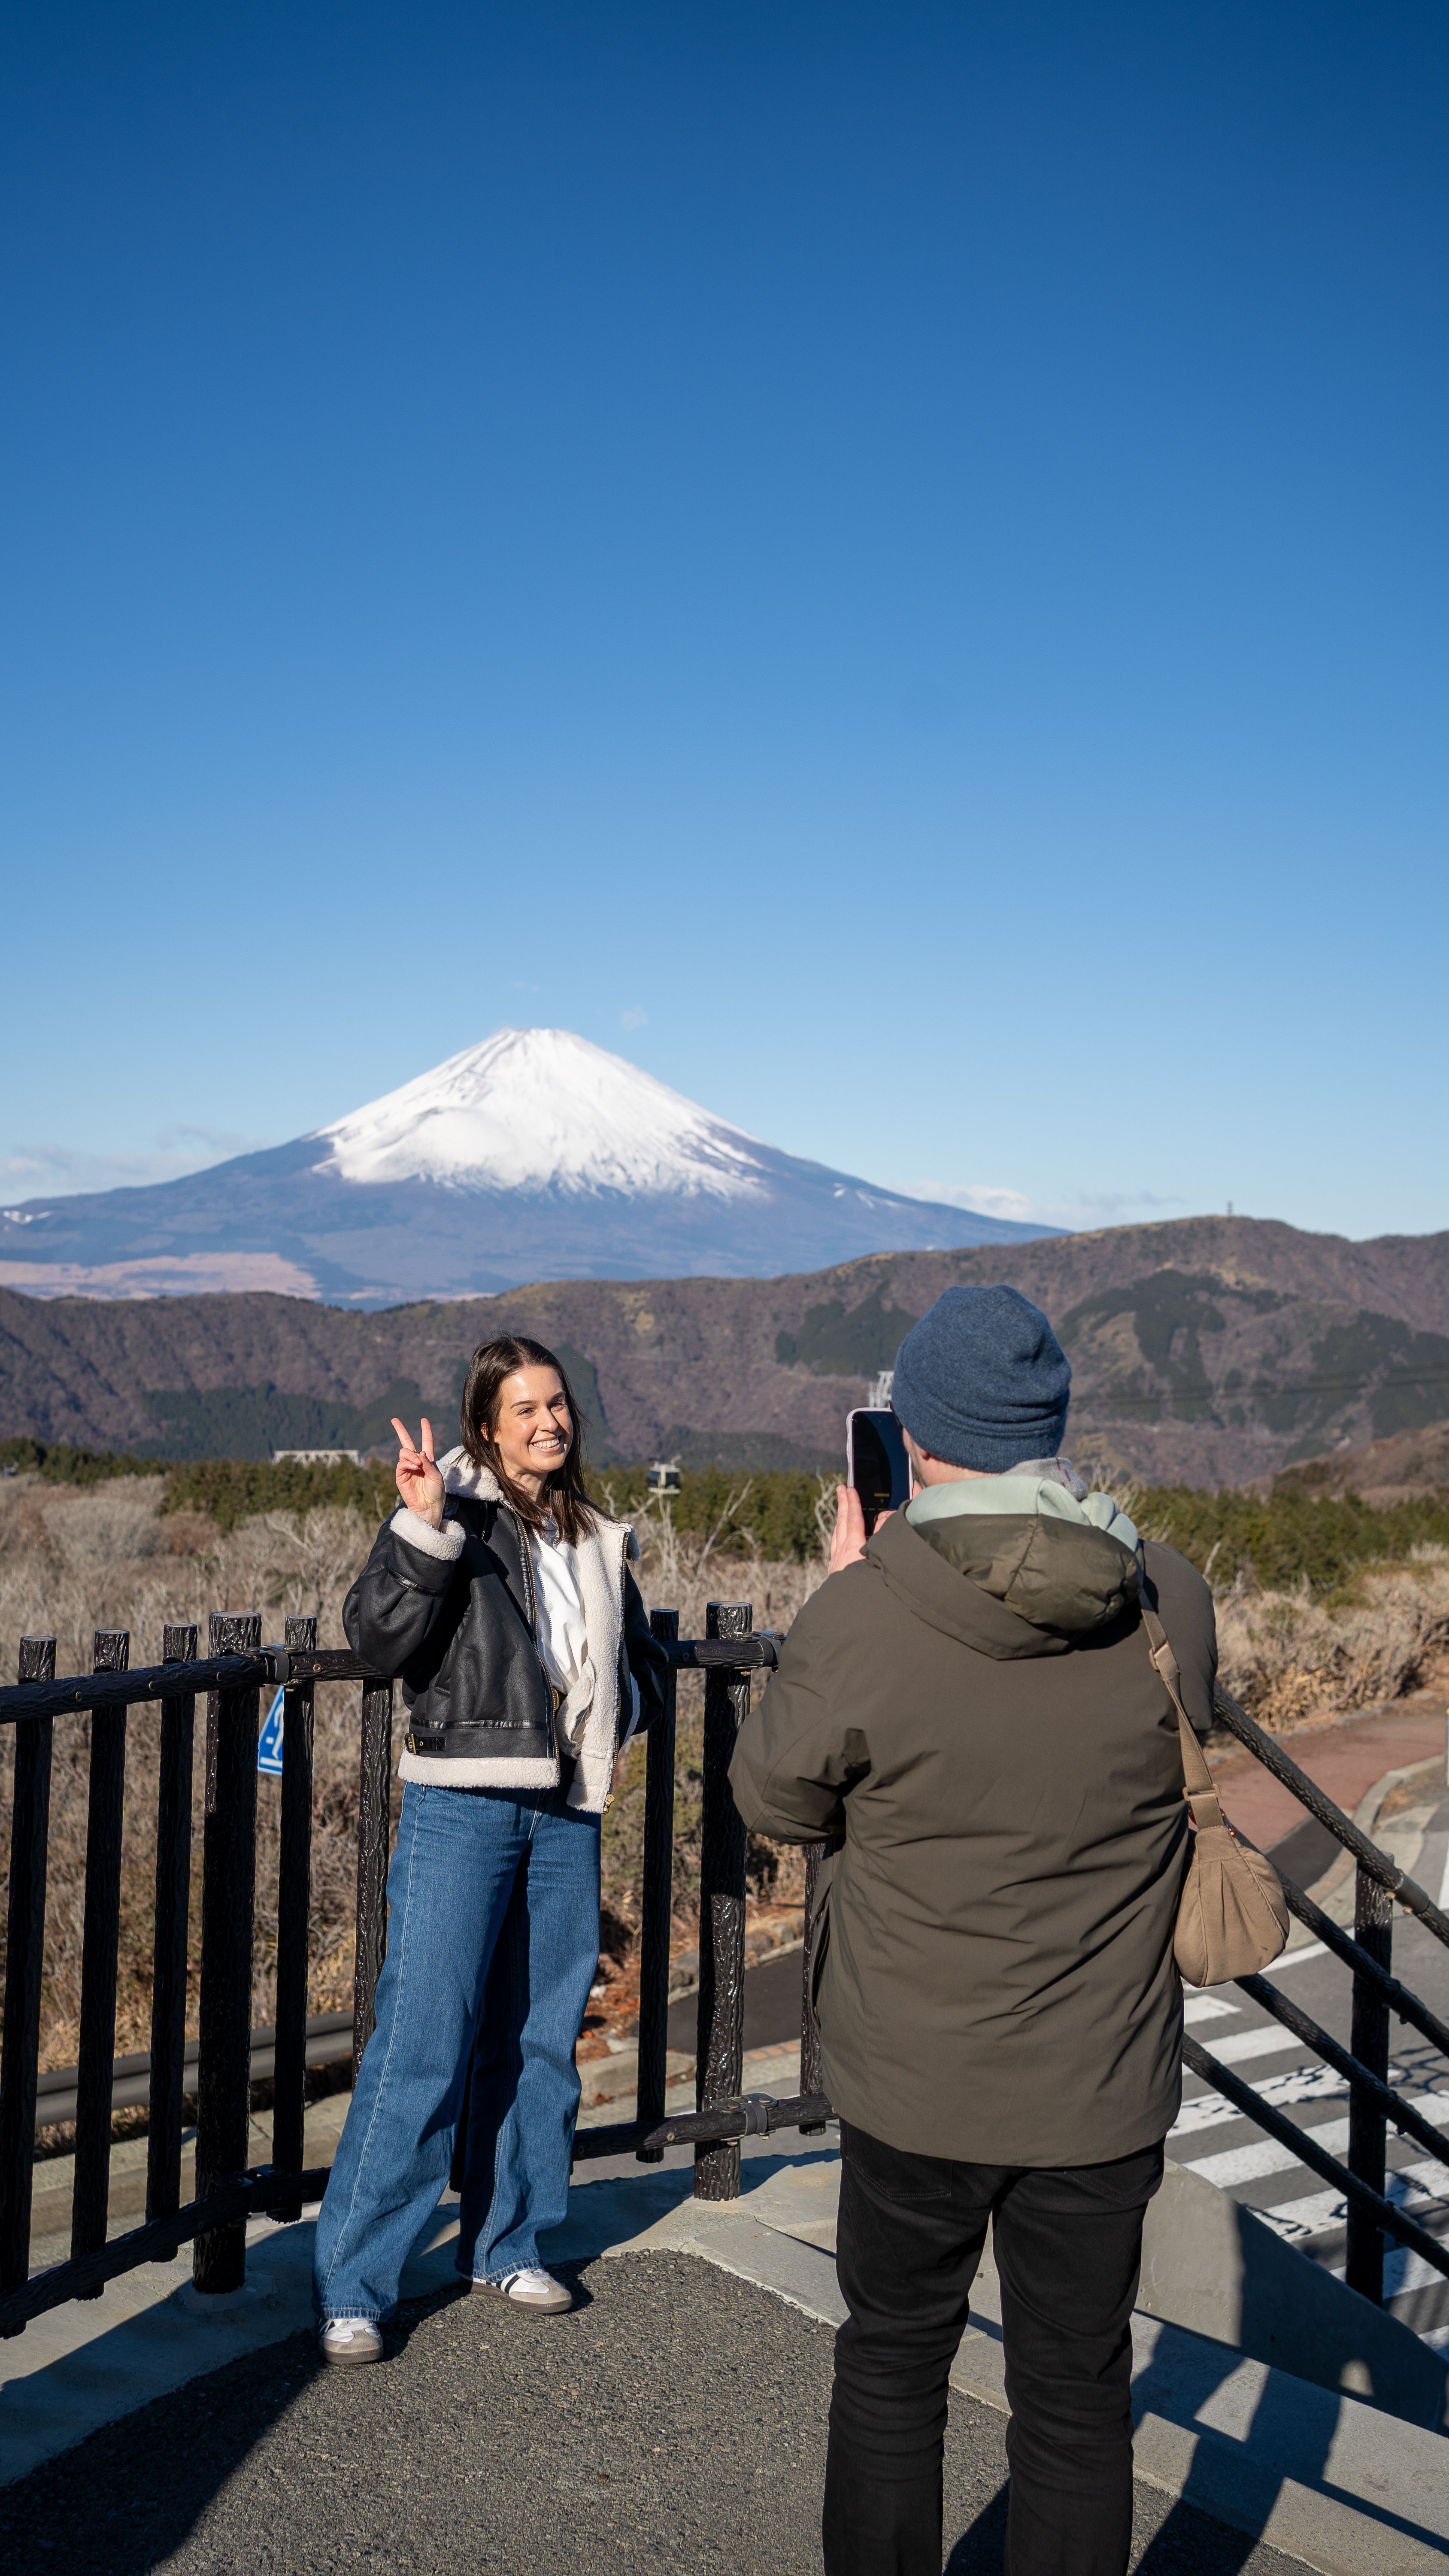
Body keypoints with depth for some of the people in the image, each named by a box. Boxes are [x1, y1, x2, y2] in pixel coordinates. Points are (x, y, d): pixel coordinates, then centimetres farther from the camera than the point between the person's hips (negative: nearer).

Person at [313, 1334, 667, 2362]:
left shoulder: (598, 1538, 13)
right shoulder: (453, 1514, -4)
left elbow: (646, 1660, 25)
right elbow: (381, 1640, -16)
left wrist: (616, 1703, 4)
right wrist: (422, 1527, -26)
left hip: (566, 1812, 6)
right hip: (464, 1806, -6)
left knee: (541, 2038, 13)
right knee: (422, 2045, -6)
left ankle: (507, 2246, 30)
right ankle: (352, 2282, 6)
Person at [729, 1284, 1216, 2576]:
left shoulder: (863, 1615, -22)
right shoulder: (1171, 1597, -13)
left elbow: (775, 1797, -4)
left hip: (916, 2084, -1)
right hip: (1102, 2089, 2)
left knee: (892, 2362, 21)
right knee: (1077, 2396, 17)